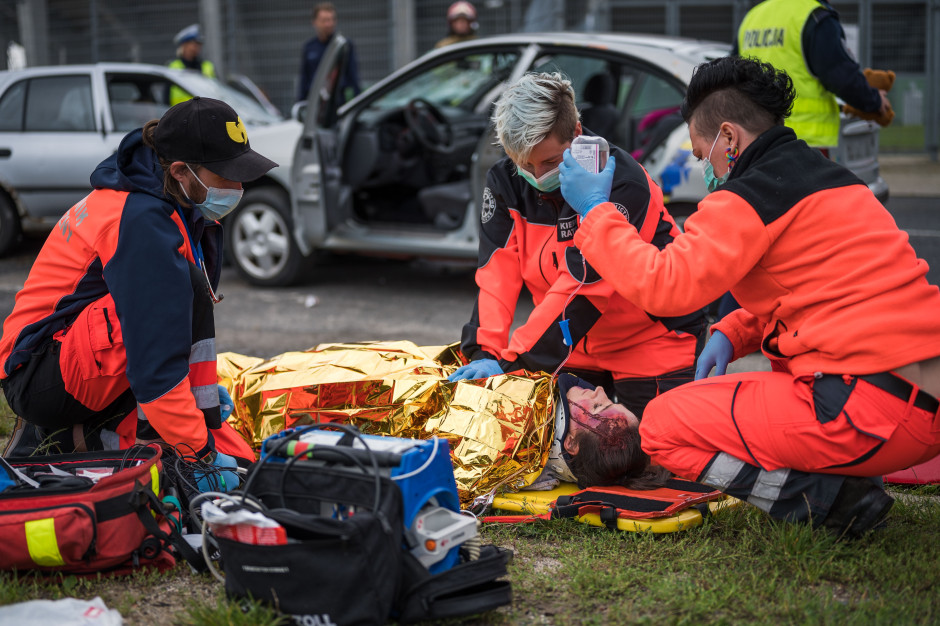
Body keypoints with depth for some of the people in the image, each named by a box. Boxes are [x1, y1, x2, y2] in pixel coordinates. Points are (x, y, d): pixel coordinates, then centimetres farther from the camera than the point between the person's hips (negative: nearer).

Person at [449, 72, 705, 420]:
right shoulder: (504, 182, -8)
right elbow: (497, 274, -14)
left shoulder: (623, 183, -28)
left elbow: (581, 286, -33)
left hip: (651, 343, -5)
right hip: (578, 344, 5)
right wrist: (484, 352, -30)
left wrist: (513, 361, -37)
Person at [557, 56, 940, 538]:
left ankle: (829, 499, -8)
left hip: (868, 407, -10)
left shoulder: (753, 195, -10)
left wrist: (594, 210, -1)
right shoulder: (831, 178, 19)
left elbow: (663, 285, -13)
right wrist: (732, 334, 14)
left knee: (662, 426, 1)